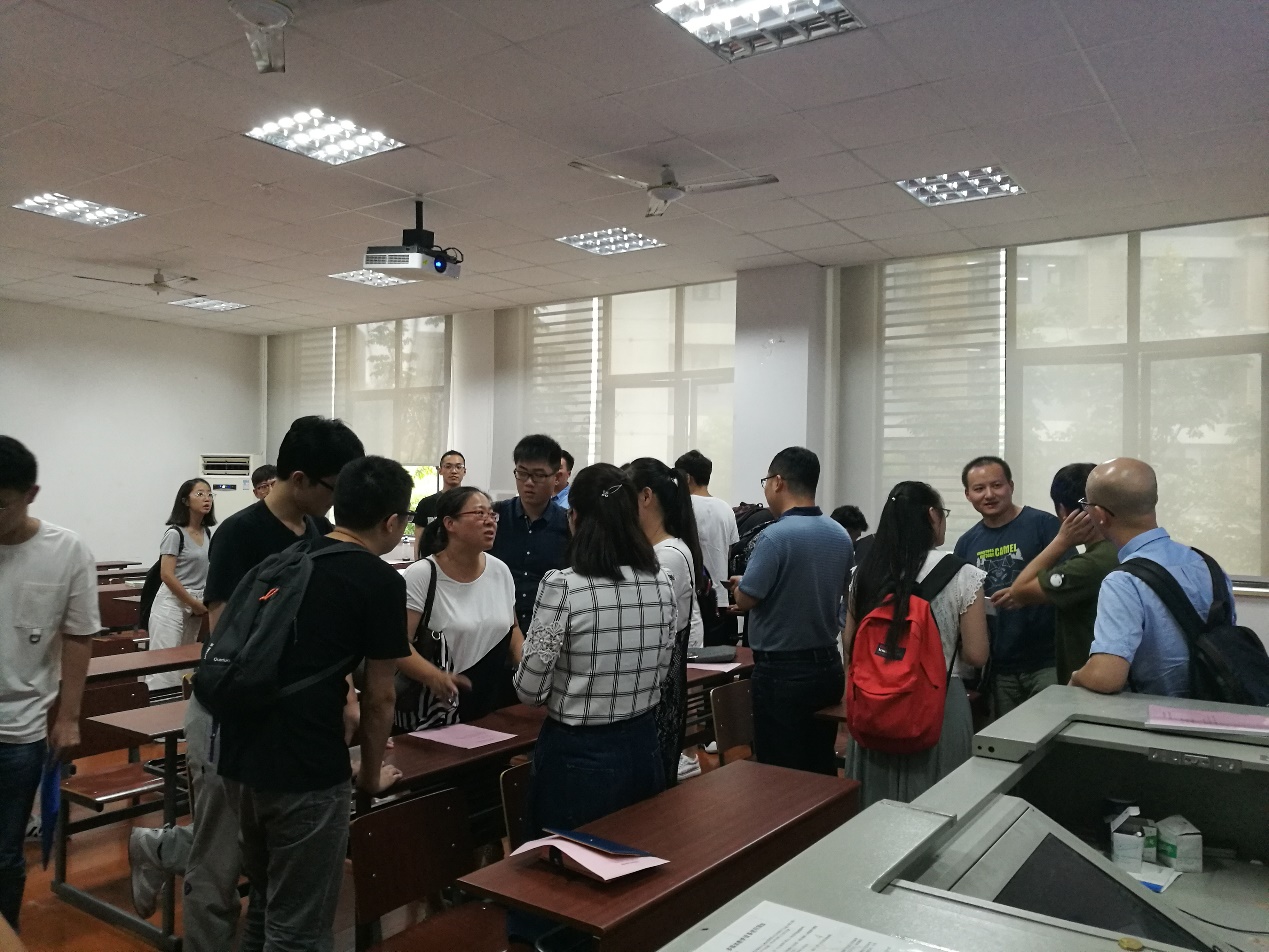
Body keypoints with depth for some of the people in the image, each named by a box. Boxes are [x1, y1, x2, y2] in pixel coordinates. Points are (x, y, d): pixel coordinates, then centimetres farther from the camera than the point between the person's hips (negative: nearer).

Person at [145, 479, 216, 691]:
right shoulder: (175, 533, -11)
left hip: (195, 606, 7)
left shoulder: (207, 532, 9)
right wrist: (194, 604, -11)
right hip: (173, 604, -7)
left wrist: (201, 603, 7)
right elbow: (167, 576, -16)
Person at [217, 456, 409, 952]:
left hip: (239, 755, 8)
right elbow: (378, 696, -2)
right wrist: (371, 773, 14)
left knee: (267, 907, 25)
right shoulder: (382, 582, -9)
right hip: (304, 767, -7)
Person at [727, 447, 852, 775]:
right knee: (822, 770, 16)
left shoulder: (776, 535, -20)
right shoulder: (841, 536, 4)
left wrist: (740, 584, 7)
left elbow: (745, 600, -15)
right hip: (828, 666, 8)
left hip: (783, 673, -7)